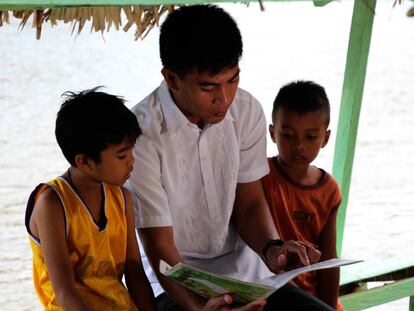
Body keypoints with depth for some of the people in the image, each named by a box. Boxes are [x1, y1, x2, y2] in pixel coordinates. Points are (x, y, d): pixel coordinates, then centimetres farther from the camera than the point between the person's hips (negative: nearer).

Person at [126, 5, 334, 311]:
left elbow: (249, 204, 7)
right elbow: (159, 248, -16)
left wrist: (272, 248, -15)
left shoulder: (247, 111, -2)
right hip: (175, 284, -5)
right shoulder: (142, 134, -19)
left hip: (244, 273, 5)